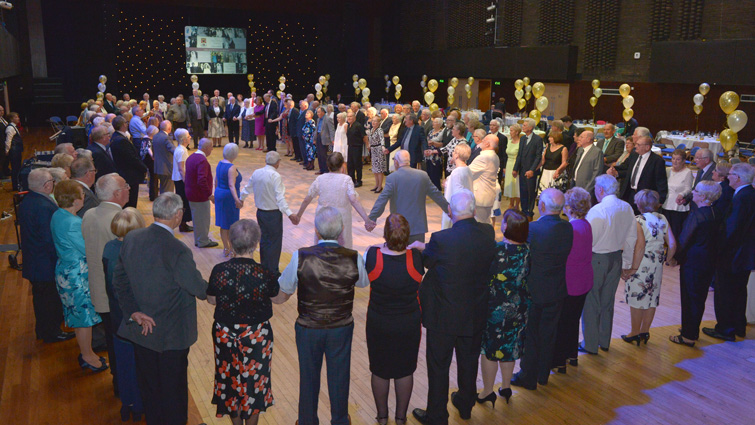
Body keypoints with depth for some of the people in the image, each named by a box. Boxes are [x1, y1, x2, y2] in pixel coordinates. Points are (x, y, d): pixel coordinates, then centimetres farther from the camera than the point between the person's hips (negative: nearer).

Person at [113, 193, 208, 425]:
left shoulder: (131, 239, -8)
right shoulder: (178, 251, -28)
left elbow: (119, 281, 0)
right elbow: (200, 289, -17)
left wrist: (133, 312, -3)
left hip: (141, 328, 6)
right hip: (171, 334, -6)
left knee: (148, 383, 23)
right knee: (173, 388, 15)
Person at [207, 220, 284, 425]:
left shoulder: (219, 271, -18)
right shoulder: (265, 275, -23)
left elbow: (212, 300, -2)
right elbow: (278, 298, -6)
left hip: (225, 335, 2)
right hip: (256, 336, -2)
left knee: (230, 380, 23)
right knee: (254, 383, 18)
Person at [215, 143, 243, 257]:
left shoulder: (220, 164, 5)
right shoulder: (232, 168, -21)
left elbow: (216, 181, 14)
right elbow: (231, 185, -30)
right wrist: (237, 199, -38)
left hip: (219, 194, 8)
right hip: (229, 197, -8)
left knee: (223, 224, 16)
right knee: (231, 225, 4)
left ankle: (226, 248, 26)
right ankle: (231, 250, 13)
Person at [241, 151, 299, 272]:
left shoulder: (256, 173, 2)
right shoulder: (275, 176, -20)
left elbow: (247, 188, 16)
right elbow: (280, 198, -27)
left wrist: (241, 199, 35)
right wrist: (289, 214, -33)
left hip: (260, 212, 7)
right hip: (274, 214, -7)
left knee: (264, 240, 19)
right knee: (275, 242, 3)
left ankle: (264, 267, 29)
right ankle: (272, 271, 9)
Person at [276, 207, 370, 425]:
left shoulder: (300, 257, -22)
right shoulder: (354, 259, -18)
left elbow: (282, 294, -10)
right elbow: (364, 282, 4)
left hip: (308, 328, 0)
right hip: (342, 328, 1)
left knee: (309, 377, 20)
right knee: (339, 377, 21)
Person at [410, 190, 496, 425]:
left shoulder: (441, 239, -26)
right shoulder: (488, 233, -11)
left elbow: (427, 261, -9)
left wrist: (420, 246, 13)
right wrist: (425, 246, 8)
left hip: (443, 316, -5)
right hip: (476, 315, 5)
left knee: (438, 367, 13)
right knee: (469, 361, 25)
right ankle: (465, 405, 46)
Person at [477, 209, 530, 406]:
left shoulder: (496, 250, -25)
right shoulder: (526, 250, -7)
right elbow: (526, 276, 4)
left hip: (495, 308, -5)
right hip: (519, 308, 5)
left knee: (489, 348, 11)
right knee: (510, 347, 20)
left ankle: (487, 392, 23)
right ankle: (506, 387, 35)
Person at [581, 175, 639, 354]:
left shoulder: (597, 211, -21)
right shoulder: (627, 208, 0)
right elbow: (632, 238, 8)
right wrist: (627, 263, 17)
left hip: (596, 260, -7)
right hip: (616, 259, 7)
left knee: (591, 303, 6)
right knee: (608, 302, 19)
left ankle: (590, 345, 16)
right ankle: (604, 342, 32)